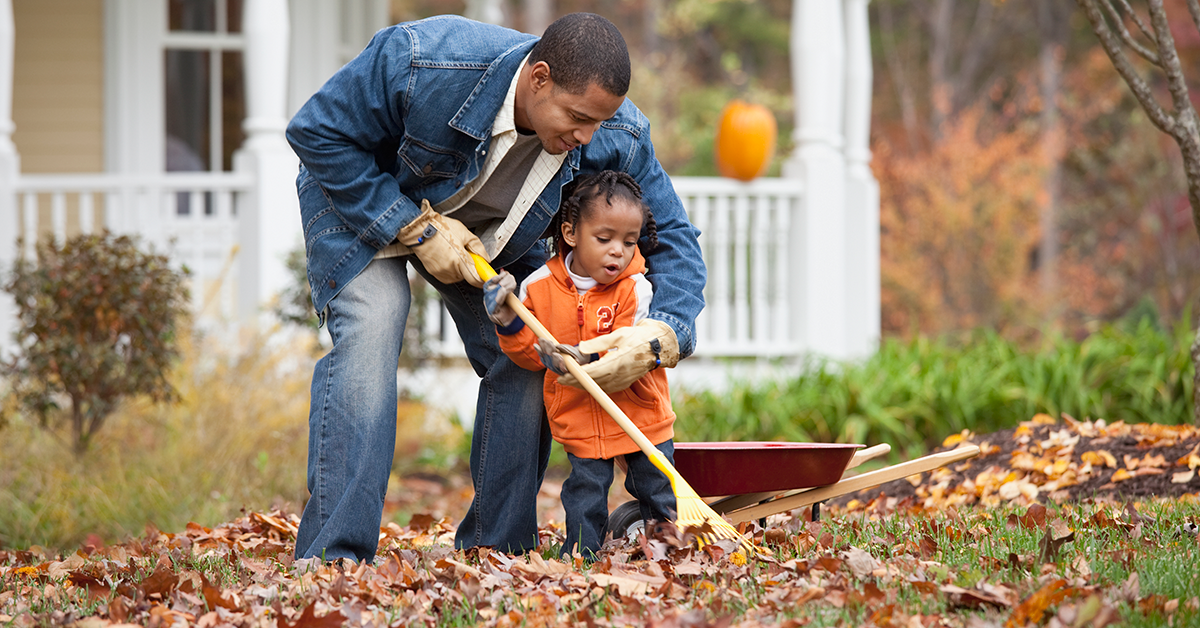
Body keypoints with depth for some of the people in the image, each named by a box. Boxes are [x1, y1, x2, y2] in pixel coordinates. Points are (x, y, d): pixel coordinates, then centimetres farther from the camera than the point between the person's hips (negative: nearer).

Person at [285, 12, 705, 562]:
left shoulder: (618, 138, -27)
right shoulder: (422, 62, -40)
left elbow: (674, 240, -16)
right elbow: (316, 132, -27)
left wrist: (659, 335, -37)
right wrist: (416, 228, -30)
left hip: (492, 232, 4)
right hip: (362, 200, -4)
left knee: (526, 362, -10)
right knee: (369, 335, -25)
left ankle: (494, 552, 4)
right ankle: (332, 560, -25)